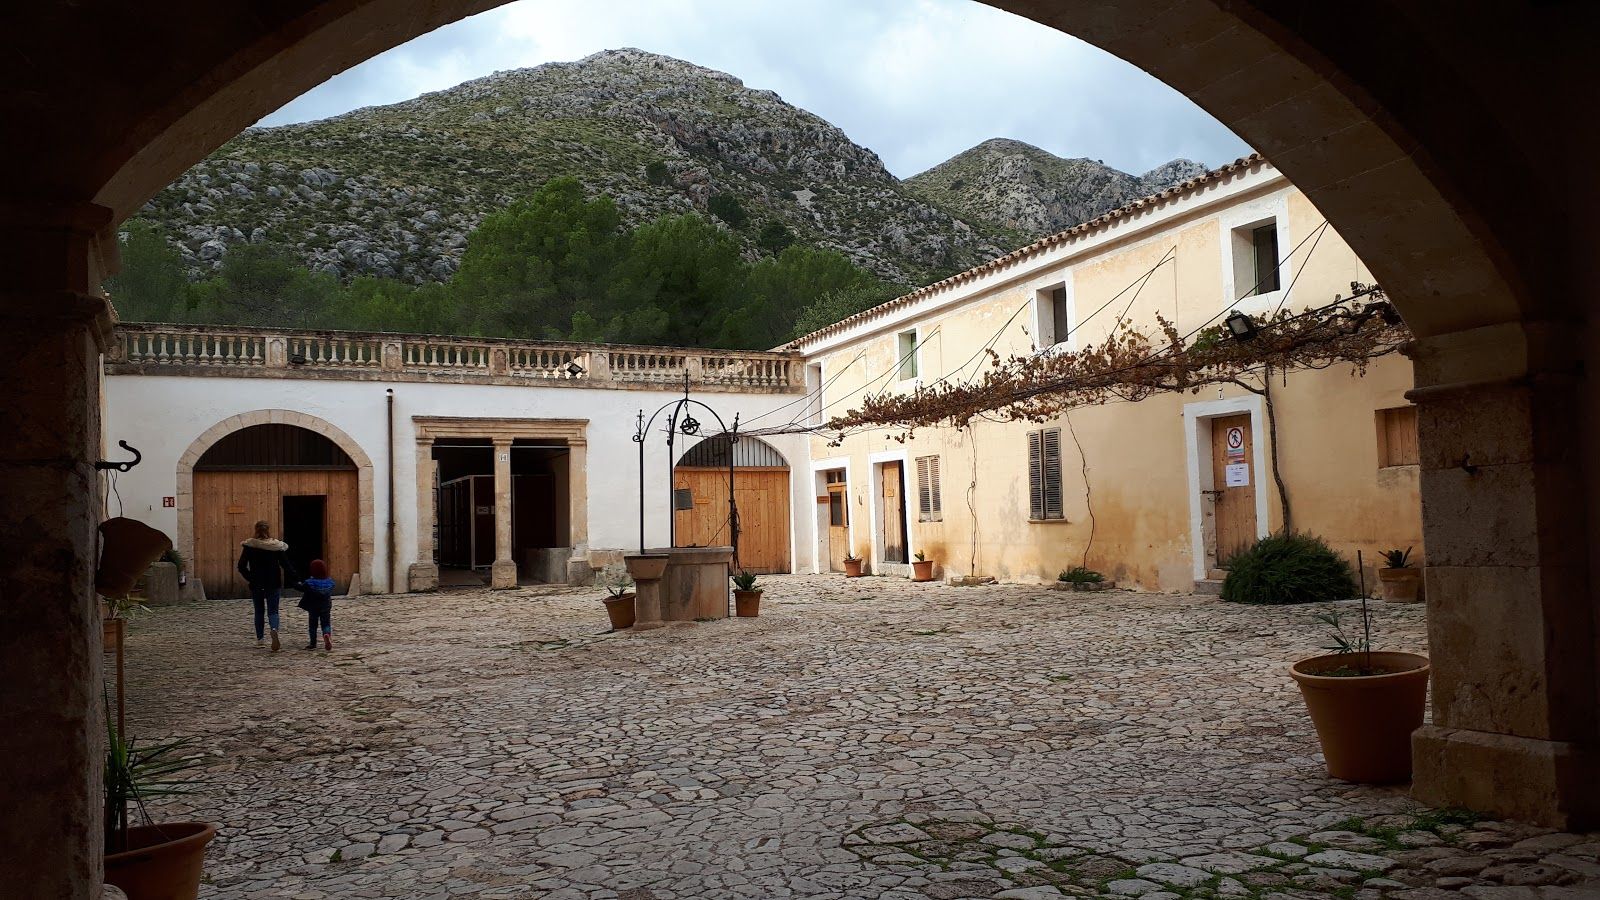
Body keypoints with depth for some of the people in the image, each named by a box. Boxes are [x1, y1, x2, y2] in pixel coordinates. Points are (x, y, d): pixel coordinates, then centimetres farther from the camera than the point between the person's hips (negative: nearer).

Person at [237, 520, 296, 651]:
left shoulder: (248, 546, -4)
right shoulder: (277, 546, -6)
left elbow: (241, 567, -6)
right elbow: (286, 565, -8)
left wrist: (251, 578, 4)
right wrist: (292, 580, -1)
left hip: (256, 585, 1)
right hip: (273, 584, -1)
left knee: (259, 611, 16)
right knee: (273, 611, 1)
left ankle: (259, 638, 20)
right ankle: (274, 629, -28)